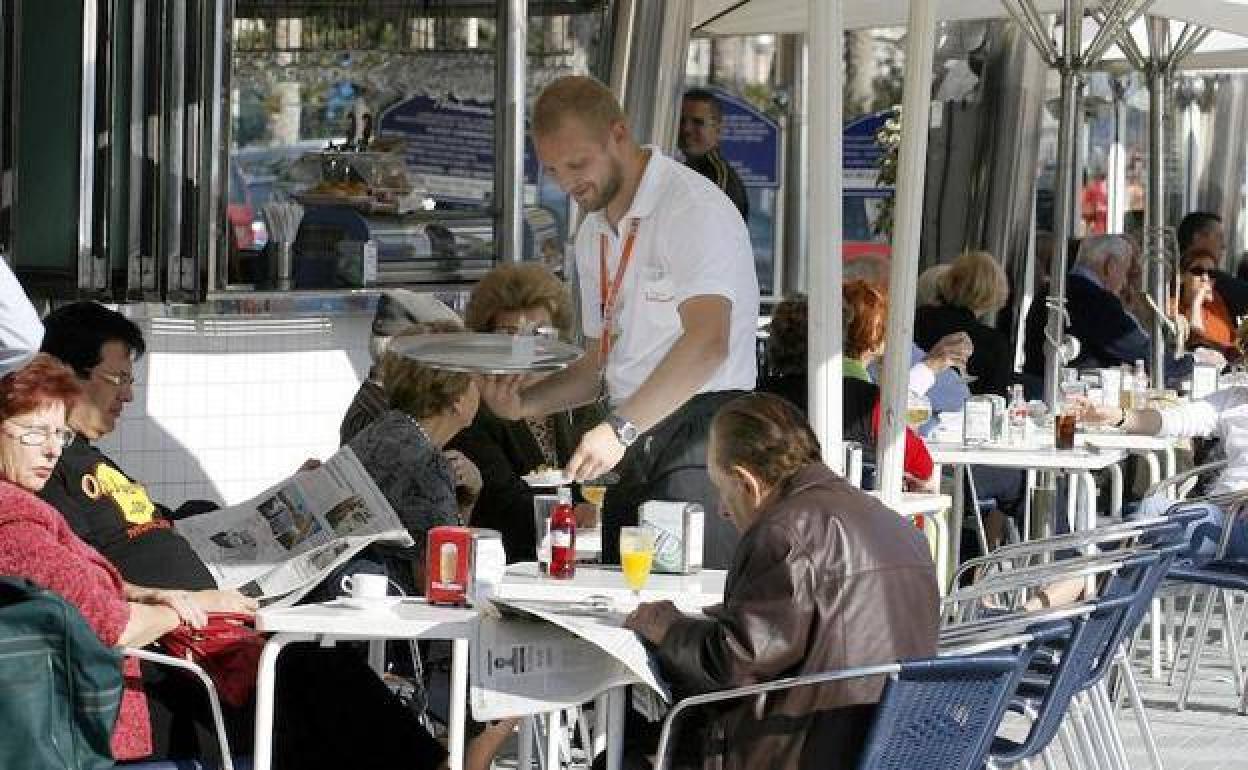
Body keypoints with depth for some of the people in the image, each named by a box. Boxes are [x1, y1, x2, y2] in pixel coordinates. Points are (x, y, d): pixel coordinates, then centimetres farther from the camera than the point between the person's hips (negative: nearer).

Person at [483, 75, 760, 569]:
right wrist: (525, 403, 6)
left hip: (698, 436, -8)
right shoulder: (593, 235, 18)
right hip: (630, 452, 8)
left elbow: (707, 342, -24)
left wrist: (621, 428, -30)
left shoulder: (695, 209, -11)